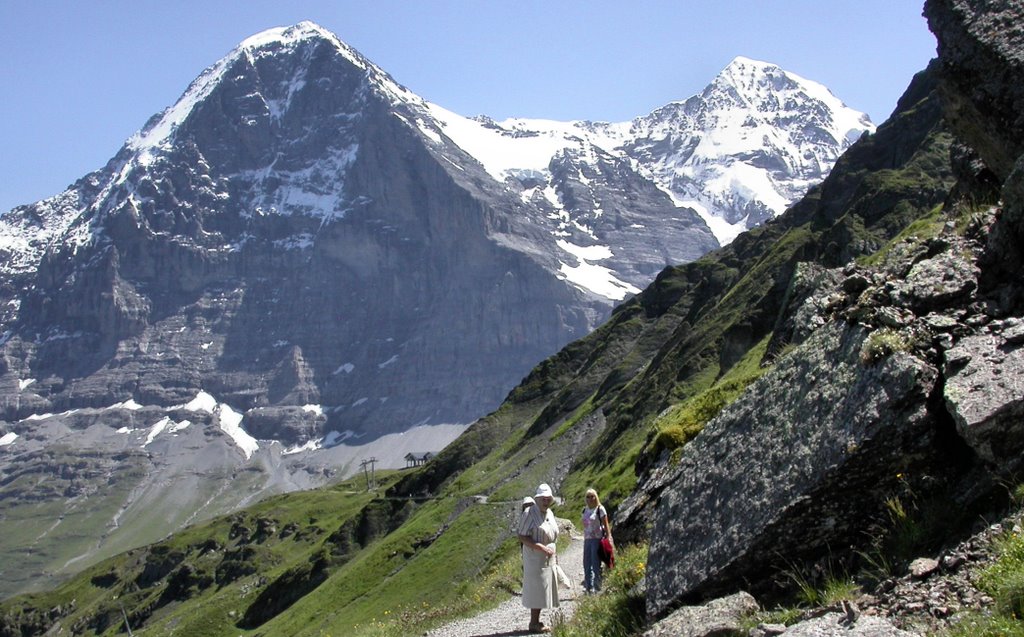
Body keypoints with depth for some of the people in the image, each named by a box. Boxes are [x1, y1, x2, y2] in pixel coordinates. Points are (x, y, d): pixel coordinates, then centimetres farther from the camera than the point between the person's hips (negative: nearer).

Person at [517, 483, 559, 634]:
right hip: (535, 559, -8)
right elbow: (522, 537, -18)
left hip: (548, 559, 8)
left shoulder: (550, 513, 11)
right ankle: (534, 624, -1)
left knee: (542, 591, 10)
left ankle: (536, 621, 17)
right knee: (536, 590, -7)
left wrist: (551, 551, 16)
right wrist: (540, 547, -24)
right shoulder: (529, 514, -14)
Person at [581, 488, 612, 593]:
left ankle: (597, 587, 6)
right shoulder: (585, 510, 11)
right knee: (586, 564, 8)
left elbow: (606, 525, -8)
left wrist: (608, 538, -13)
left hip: (597, 539, -6)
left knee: (596, 564, -3)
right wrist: (584, 539, 13)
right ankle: (588, 586, 18)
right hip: (587, 540, 6)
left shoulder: (600, 509, -7)